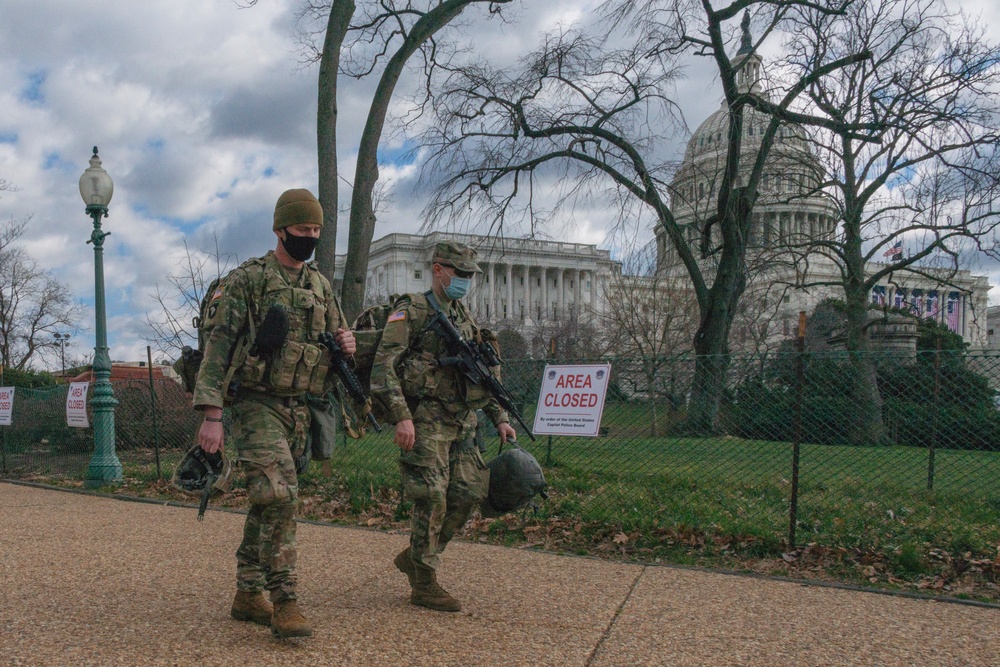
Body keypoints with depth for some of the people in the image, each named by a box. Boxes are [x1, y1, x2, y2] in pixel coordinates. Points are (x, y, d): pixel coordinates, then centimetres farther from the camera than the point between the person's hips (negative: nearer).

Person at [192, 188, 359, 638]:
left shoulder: (321, 285, 12)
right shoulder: (247, 279, -6)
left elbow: (337, 336, 22)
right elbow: (218, 345, -11)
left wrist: (347, 343, -4)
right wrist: (211, 415, -19)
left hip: (298, 409, 6)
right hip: (256, 403, -6)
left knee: (267, 503, 12)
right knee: (280, 495, -19)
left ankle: (248, 596, 23)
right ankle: (283, 601, -10)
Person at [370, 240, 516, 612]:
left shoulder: (464, 319, 19)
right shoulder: (410, 312, -4)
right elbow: (383, 367, -14)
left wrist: (500, 417, 15)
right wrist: (401, 416, -23)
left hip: (462, 421, 7)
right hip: (425, 419, -7)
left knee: (471, 492, 3)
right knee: (432, 499, -8)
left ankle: (415, 557, 21)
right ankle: (424, 584, 6)